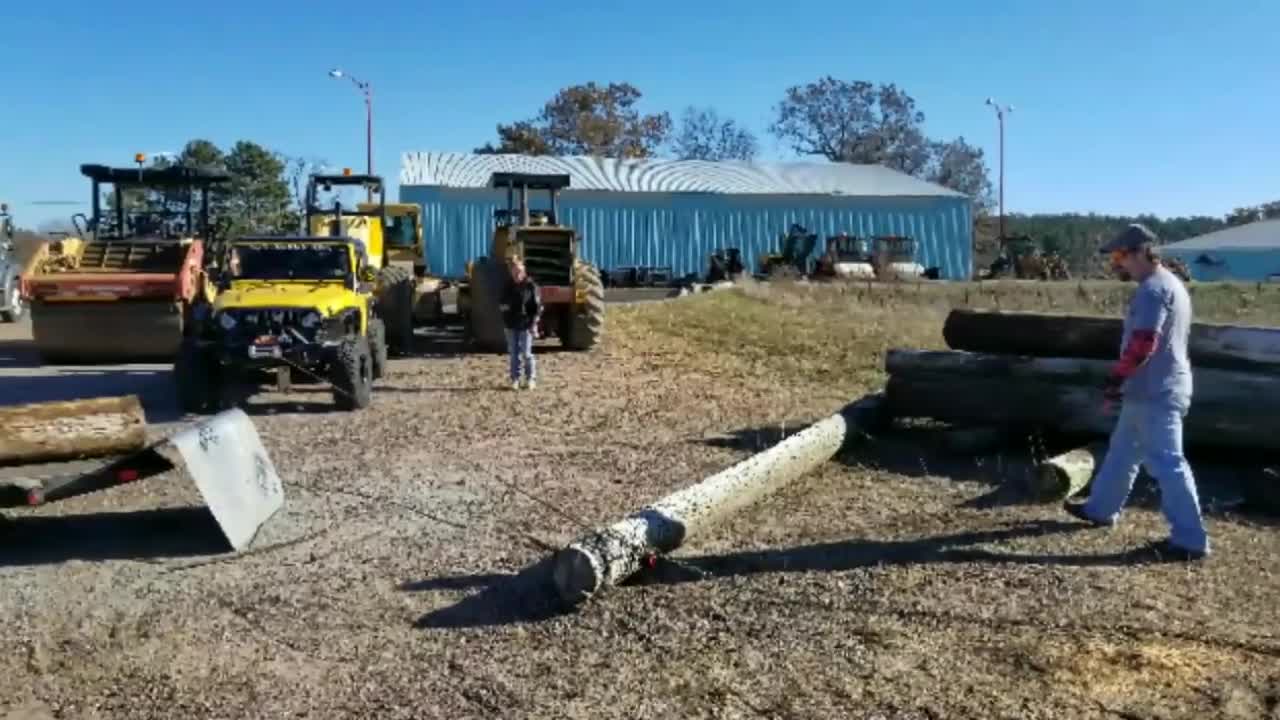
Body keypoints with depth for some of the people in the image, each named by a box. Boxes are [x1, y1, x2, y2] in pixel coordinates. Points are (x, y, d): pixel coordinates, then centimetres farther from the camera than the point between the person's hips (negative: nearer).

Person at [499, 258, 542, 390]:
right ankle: (515, 379, 14)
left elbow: (538, 306, -4)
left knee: (527, 353, -3)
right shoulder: (508, 287, 9)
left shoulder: (531, 286, -3)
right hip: (511, 326, 4)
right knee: (513, 353, 8)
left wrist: (534, 323, -10)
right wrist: (505, 321, 5)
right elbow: (503, 305, 19)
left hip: (525, 325, -4)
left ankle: (531, 379, 8)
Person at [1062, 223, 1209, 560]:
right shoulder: (1171, 283, 15)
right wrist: (1123, 381, 23)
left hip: (1155, 393, -11)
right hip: (1157, 388, 11)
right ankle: (1100, 509, 34)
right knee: (1122, 451, 21)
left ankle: (1190, 539, -2)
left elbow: (1141, 344, -25)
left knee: (1166, 463, -7)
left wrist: (1114, 381, -17)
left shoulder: (1153, 288, -19)